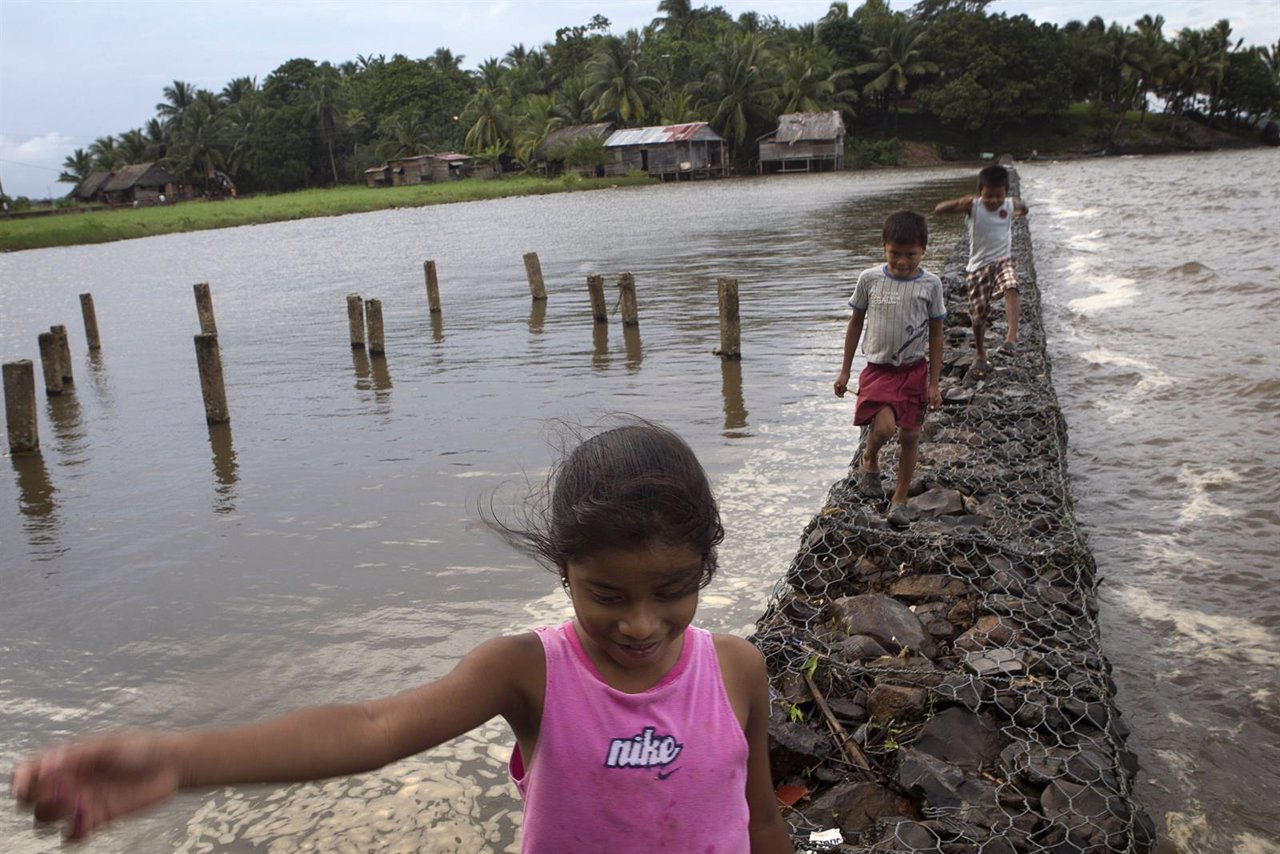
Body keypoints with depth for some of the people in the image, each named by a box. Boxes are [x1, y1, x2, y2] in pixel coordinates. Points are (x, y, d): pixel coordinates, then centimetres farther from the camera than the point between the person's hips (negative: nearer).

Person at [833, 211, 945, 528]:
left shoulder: (930, 284, -5)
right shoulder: (869, 279, -5)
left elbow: (936, 333, 2)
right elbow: (856, 323, 6)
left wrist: (933, 382, 0)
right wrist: (845, 370, 7)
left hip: (914, 370, 1)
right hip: (878, 368, -1)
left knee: (909, 435, 5)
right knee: (884, 427, -21)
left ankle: (900, 498, 23)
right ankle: (869, 460, 14)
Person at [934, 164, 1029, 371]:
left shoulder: (1010, 205, -4)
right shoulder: (973, 206, -12)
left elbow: (1023, 209, 22)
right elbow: (938, 209, -18)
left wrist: (1021, 210, 1)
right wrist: (959, 203, -33)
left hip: (1003, 261, 1)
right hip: (979, 265, -1)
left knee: (1011, 288, -32)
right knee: (979, 313, 5)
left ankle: (1011, 338, -38)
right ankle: (980, 353, 28)